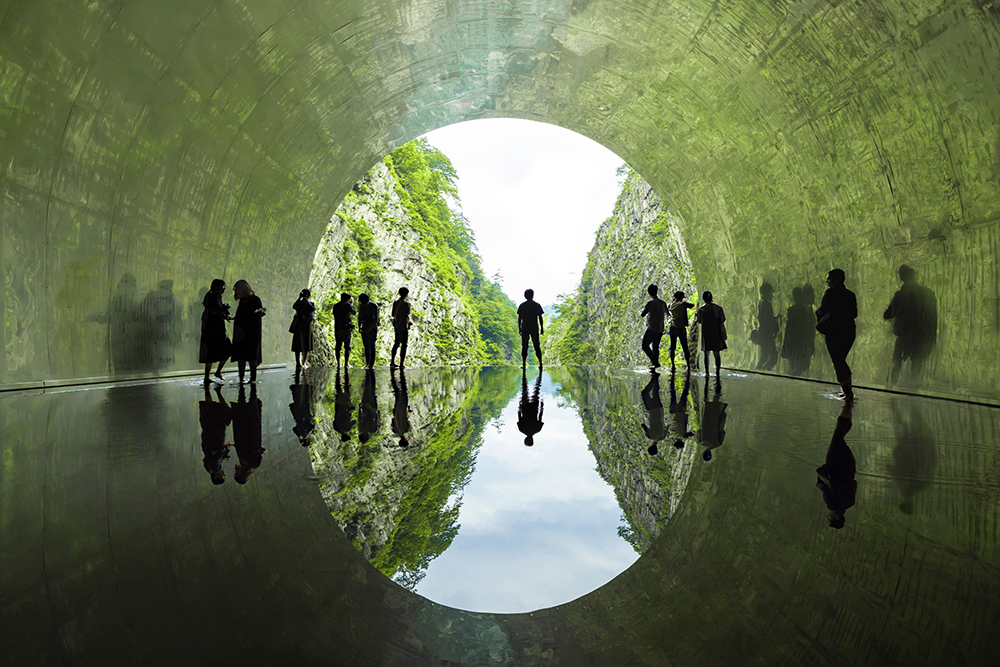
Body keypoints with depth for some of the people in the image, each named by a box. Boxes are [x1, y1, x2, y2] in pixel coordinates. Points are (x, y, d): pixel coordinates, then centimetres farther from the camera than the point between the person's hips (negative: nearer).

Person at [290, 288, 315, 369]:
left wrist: (307, 301, -11)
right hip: (299, 326, -1)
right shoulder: (299, 303, 9)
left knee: (307, 344, 2)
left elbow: (313, 309, -12)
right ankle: (298, 362, -5)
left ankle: (304, 362, 13)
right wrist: (299, 298, -16)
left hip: (307, 326, 1)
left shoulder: (311, 304, 11)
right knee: (298, 344, -4)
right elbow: (294, 307, -13)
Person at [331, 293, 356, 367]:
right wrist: (351, 304, 17)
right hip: (347, 329, -3)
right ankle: (346, 363, -6)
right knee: (347, 347, 3)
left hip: (337, 329, 3)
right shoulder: (347, 305, -6)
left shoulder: (335, 306, 5)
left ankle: (338, 363, 3)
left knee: (338, 347, 8)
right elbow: (354, 313, 4)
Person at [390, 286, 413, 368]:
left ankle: (392, 362, 20)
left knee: (396, 343, 17)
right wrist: (411, 322, 2)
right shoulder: (406, 303, -14)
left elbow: (392, 314, 10)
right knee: (404, 344, -1)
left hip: (396, 326, 7)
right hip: (404, 326, -7)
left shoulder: (395, 302, 5)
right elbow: (407, 317, -16)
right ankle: (402, 363, -1)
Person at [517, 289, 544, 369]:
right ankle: (540, 363, 0)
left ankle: (524, 364, 1)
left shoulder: (522, 306, 1)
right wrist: (542, 328, 7)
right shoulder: (537, 305, 1)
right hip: (535, 329, 0)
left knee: (524, 346, 3)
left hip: (525, 329, 0)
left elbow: (519, 318, 2)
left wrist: (519, 328, 9)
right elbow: (540, 318, 2)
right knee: (537, 346, 4)